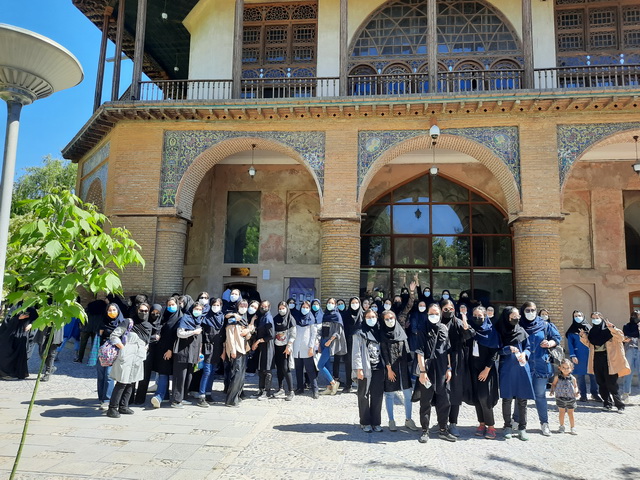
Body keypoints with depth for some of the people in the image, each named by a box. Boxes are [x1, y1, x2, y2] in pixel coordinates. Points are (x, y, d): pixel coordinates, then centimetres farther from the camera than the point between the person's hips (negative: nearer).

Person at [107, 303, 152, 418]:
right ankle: (112, 408, 0)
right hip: (126, 358, -6)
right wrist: (123, 348, -12)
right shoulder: (129, 322, -6)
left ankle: (123, 406, 20)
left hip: (138, 359, 7)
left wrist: (143, 352, 11)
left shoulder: (148, 326, 11)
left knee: (130, 383, 11)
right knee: (121, 384, -7)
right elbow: (113, 336, -8)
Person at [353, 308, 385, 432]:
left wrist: (384, 366, 8)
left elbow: (383, 349, 14)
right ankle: (365, 422, 13)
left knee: (377, 396, 5)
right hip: (365, 369, -4)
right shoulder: (360, 333, -1)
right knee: (364, 396, 3)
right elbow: (357, 352, -6)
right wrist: (358, 368, -13)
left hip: (378, 368, 4)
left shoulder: (379, 332, 13)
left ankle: (375, 422, 16)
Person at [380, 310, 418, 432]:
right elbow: (384, 352, -9)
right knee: (390, 394, 2)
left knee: (408, 393, 5)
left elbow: (407, 349, 11)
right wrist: (389, 369, -14)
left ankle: (408, 419, 18)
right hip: (390, 367, -4)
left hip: (403, 366, 4)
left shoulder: (401, 331, 9)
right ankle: (391, 421, 14)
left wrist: (410, 364, 6)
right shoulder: (382, 334, -3)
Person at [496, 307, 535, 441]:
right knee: (507, 398, 3)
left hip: (521, 367, 2)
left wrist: (524, 354, -10)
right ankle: (508, 426, 16)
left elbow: (528, 348, 11)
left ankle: (522, 428, 12)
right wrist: (508, 349, -16)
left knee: (522, 399, 2)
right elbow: (497, 350, 0)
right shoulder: (500, 331, 1)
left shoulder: (521, 331, 9)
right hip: (506, 368, -2)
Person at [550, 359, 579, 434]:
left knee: (571, 413, 8)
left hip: (571, 398, 0)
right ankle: (561, 426, 23)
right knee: (561, 413, 9)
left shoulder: (572, 378, -3)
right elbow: (553, 384, 7)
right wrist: (552, 391, -6)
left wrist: (577, 392, -10)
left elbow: (575, 386, 8)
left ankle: (573, 427, 20)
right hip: (560, 398, 0)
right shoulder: (557, 377, -4)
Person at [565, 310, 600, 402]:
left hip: (589, 354, 1)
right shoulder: (571, 330, 6)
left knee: (593, 374, -3)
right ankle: (583, 395, 9)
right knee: (580, 376, 2)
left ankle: (594, 394, 8)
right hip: (578, 356, -1)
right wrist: (572, 356, -8)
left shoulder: (588, 327, 11)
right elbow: (570, 344, 0)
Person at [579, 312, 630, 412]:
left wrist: (612, 328, -26)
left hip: (608, 360, -5)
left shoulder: (608, 329, -2)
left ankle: (620, 405, 4)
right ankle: (607, 403, 17)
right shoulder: (592, 331, 13)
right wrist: (583, 337, 6)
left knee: (611, 383, -6)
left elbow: (621, 337, -13)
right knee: (601, 383, 7)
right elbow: (589, 344, 22)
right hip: (597, 360, 5)